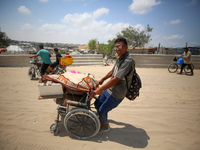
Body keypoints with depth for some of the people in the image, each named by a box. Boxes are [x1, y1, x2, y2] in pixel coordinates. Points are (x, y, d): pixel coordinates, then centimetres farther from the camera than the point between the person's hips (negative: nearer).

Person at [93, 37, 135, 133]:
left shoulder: (128, 61, -26)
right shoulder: (119, 59, 4)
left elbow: (116, 79, -29)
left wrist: (101, 89, -25)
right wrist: (102, 80, 28)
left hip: (116, 94, -8)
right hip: (108, 89, 8)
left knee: (102, 110, 5)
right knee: (97, 104, 19)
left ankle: (105, 127, 34)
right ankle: (101, 119, 47)